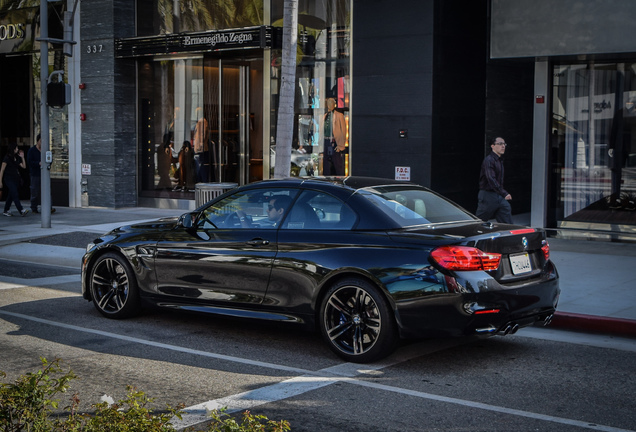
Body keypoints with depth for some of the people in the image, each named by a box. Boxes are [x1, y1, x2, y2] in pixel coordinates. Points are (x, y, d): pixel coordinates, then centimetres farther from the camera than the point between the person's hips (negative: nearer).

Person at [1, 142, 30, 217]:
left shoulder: (17, 158, 12)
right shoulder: (7, 158, -8)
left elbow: (24, 166, 11)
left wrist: (22, 157, 4)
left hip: (16, 179, 7)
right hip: (9, 179, -7)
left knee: (11, 195, 9)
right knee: (15, 194, -14)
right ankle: (21, 211, -22)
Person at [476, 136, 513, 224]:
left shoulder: (500, 160, 15)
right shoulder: (488, 160, -15)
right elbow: (491, 180, -26)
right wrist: (504, 194, -33)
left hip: (500, 197, 8)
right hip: (488, 196, -8)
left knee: (508, 224, 2)